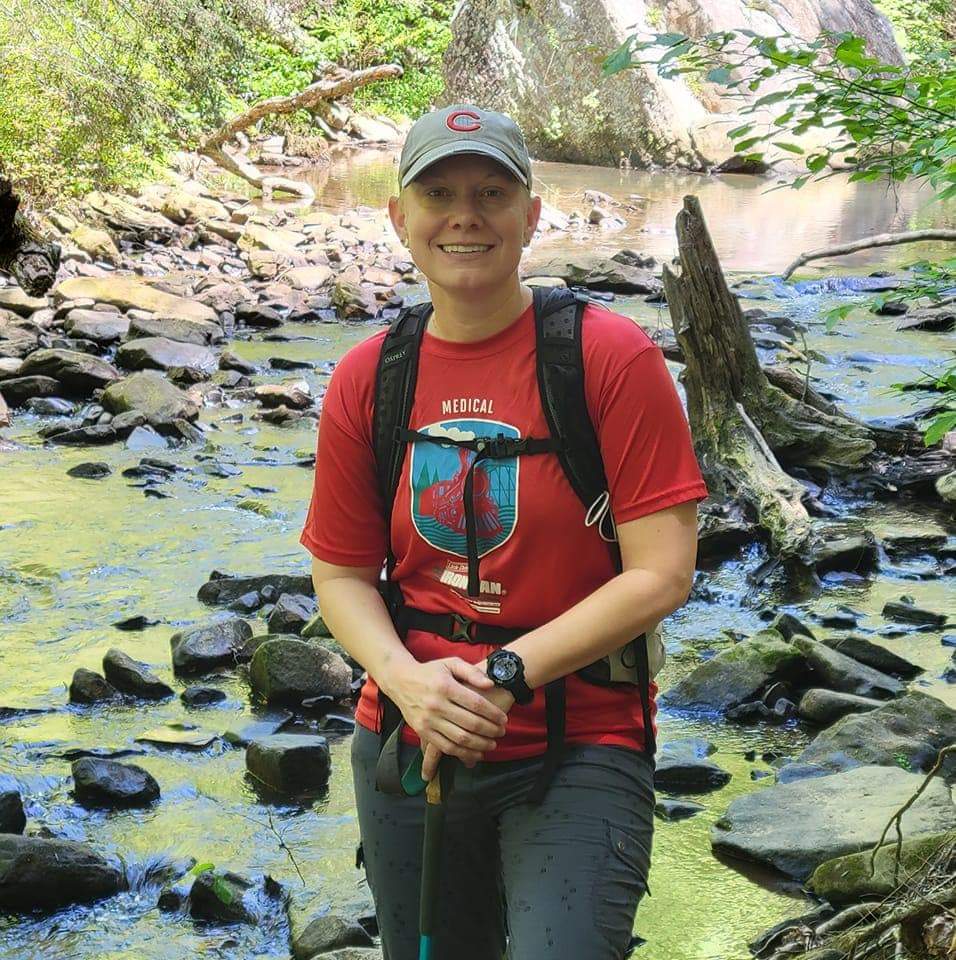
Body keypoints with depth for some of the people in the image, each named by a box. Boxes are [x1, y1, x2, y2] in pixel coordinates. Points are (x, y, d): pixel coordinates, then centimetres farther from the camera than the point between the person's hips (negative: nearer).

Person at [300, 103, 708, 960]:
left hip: (577, 755, -4)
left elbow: (662, 574, -14)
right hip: (408, 750, 4)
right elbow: (342, 576, 5)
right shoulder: (366, 380, 2)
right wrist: (407, 679, -16)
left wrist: (503, 676, -19)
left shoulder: (612, 358, -10)